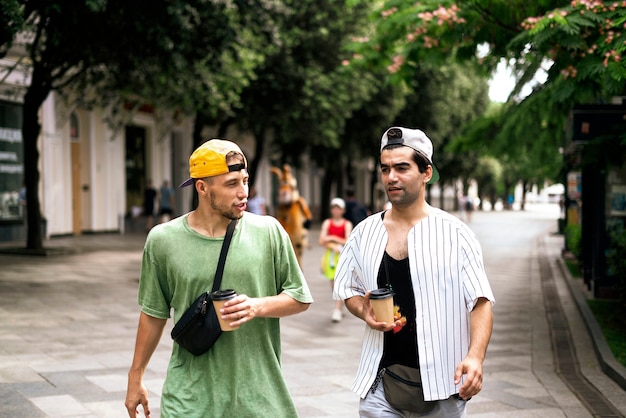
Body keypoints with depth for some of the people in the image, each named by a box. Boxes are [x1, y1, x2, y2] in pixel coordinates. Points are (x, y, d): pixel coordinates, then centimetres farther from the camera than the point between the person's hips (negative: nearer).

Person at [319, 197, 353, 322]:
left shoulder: (347, 224, 0)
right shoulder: (327, 223, 6)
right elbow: (322, 241, -3)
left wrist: (333, 238, -14)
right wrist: (333, 246, -16)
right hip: (330, 255, 3)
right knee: (333, 284, 8)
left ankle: (337, 310, -12)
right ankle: (340, 307, 23)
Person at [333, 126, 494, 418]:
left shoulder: (456, 234, -5)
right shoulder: (364, 234, 3)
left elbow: (480, 303, -6)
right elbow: (348, 289, 16)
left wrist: (475, 356, -20)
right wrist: (364, 311, -6)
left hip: (442, 384, -2)